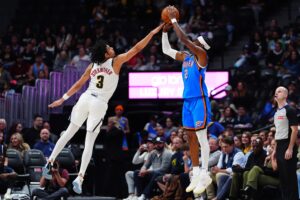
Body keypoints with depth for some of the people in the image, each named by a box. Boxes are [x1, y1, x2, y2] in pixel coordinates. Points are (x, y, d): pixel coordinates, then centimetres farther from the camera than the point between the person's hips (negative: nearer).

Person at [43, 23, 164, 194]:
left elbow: (78, 85, 15)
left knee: (69, 133, 15)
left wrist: (62, 99, 23)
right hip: (100, 104, -4)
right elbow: (136, 49, -2)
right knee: (89, 142, -2)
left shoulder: (92, 66, 11)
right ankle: (80, 178, -9)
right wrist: (152, 33, 2)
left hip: (86, 99, 4)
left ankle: (49, 163, 15)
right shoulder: (116, 62, -2)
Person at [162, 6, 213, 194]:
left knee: (201, 138, -8)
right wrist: (165, 30, 12)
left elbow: (184, 38, -19)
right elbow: (166, 50, 22)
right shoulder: (186, 56, 14)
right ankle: (196, 174, 14)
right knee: (191, 138, 9)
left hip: (199, 100, -9)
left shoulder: (201, 55, -9)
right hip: (187, 100, 9)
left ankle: (205, 175, -6)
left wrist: (174, 20, -10)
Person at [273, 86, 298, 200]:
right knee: (282, 175, 10)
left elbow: (294, 130, -14)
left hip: (287, 146, -8)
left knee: (290, 175, -8)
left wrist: (290, 149, -20)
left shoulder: (289, 110, -9)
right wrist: (275, 149, 17)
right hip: (279, 146, 8)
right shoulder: (277, 112, 17)